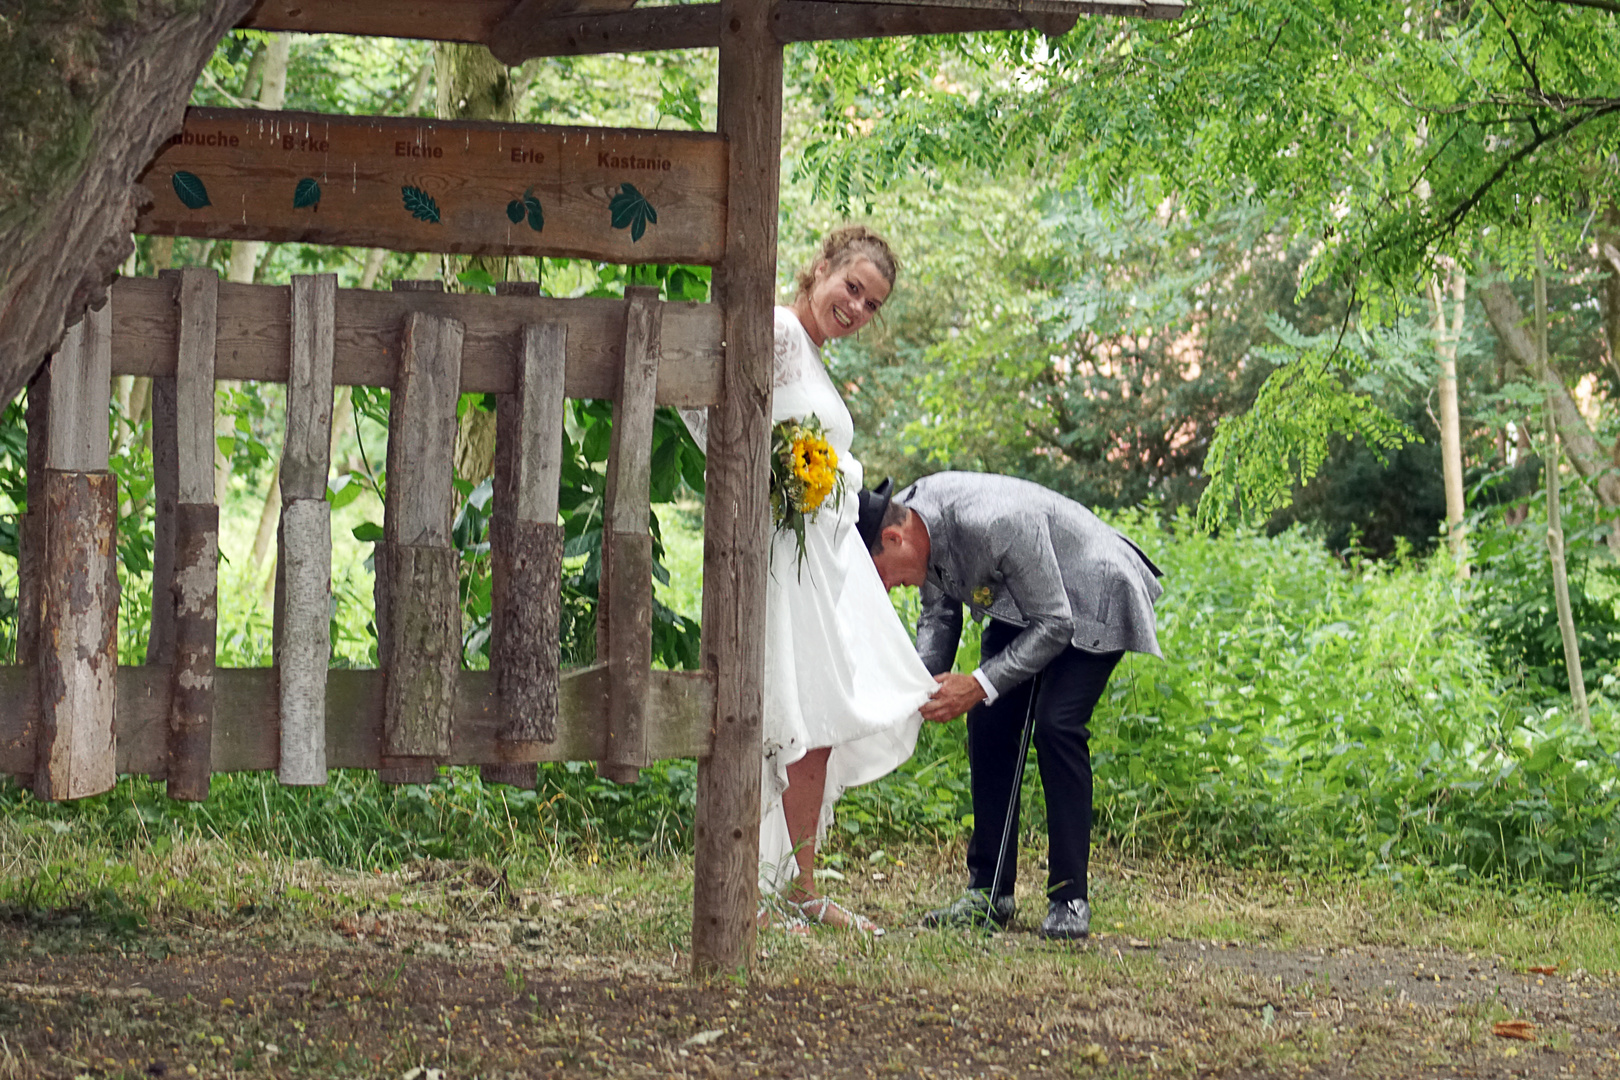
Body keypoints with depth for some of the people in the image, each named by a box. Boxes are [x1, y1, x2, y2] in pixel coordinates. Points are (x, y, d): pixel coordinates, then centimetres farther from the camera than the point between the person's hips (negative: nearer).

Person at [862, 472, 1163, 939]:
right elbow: (939, 612, 3)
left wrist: (979, 686, -33)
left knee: (1058, 724, -21)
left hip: (1092, 599, -8)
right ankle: (990, 892, 6)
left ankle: (1069, 899, -15)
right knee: (989, 723, -2)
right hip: (1020, 605, 8)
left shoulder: (994, 524, -39)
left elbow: (1055, 625, -30)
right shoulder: (905, 513, -14)